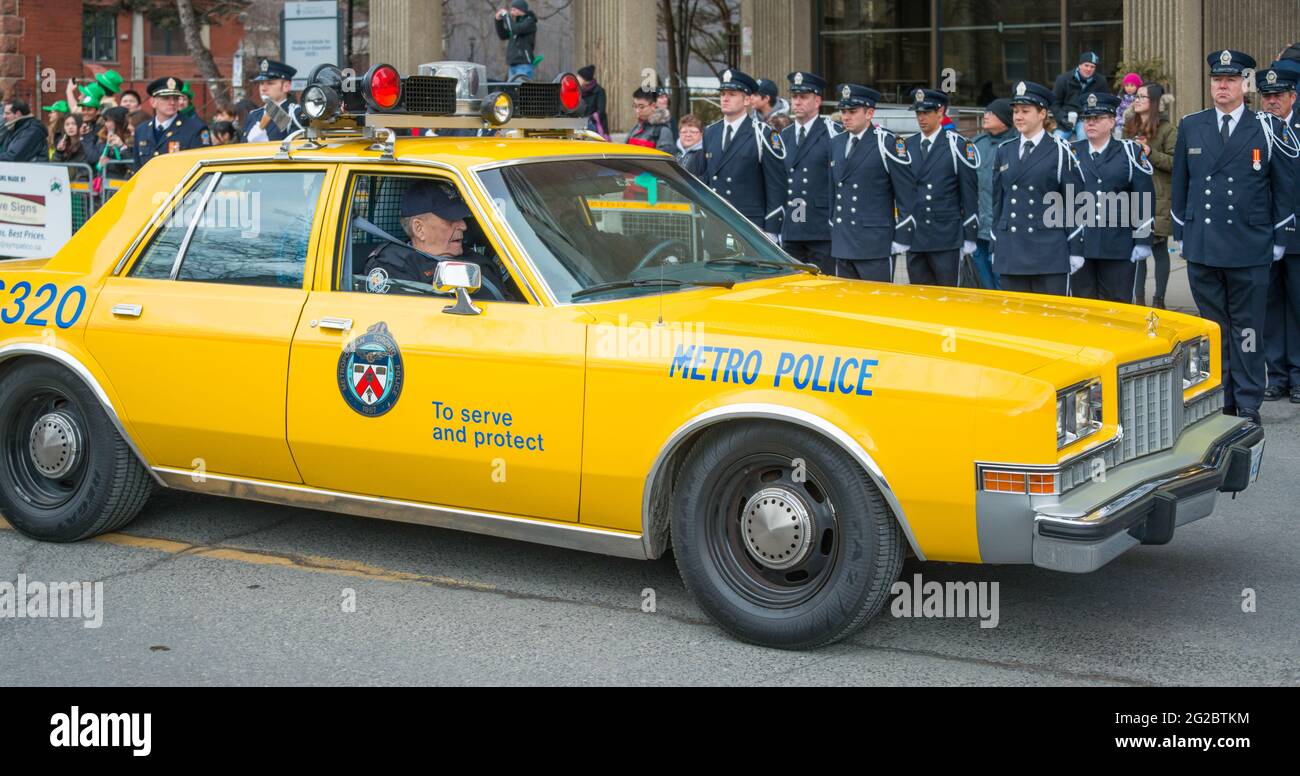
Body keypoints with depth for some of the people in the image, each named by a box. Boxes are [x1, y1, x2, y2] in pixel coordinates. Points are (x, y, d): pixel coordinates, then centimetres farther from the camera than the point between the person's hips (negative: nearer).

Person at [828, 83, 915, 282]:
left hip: (876, 246, -6)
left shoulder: (888, 144, -6)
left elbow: (907, 196, -7)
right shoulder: (836, 143, 13)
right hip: (842, 247, 6)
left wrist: (901, 239, -10)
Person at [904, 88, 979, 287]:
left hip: (947, 238, -4)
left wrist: (969, 238, -5)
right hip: (915, 238, 4)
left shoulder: (957, 145, -2)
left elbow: (970, 194, -2)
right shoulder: (908, 146, 10)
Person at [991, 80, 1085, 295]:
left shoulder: (1060, 151, 0)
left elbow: (1076, 204, -2)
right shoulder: (1005, 151, 13)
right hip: (1010, 251, 4)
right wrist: (995, 248, 14)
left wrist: (1076, 251, -6)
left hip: (1049, 253, -4)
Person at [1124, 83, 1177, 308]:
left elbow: (1175, 163, -12)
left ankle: (1159, 300, 8)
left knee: (1158, 249, 1)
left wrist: (1150, 153, -19)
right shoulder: (1130, 127, 14)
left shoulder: (1168, 130, -6)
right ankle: (1139, 298, 13)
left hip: (1158, 200, -6)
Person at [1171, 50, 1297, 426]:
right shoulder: (1191, 127, 8)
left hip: (1250, 249, -2)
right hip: (1202, 248, 2)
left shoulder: (1268, 129, 1)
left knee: (1247, 329, 2)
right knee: (1213, 327, 9)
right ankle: (1219, 400, 18)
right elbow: (1180, 184, 13)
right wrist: (1180, 233, 11)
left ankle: (1248, 404, 9)